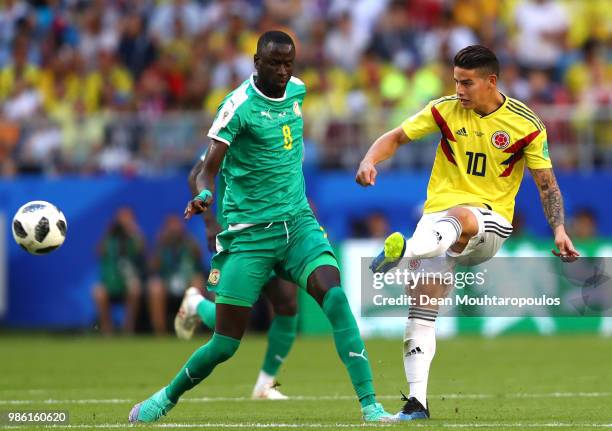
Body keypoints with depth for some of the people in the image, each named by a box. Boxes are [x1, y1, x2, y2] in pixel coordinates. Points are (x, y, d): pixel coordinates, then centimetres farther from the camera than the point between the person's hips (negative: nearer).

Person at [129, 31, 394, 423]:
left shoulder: (297, 91, 6)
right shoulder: (239, 106, -13)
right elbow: (209, 169, -19)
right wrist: (204, 195, -40)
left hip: (299, 224, 4)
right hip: (249, 233, -4)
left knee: (336, 299, -22)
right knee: (225, 344, -3)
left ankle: (370, 406, -22)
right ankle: (167, 398, 25)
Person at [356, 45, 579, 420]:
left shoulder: (526, 125, -3)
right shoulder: (445, 111, 3)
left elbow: (547, 183, 3)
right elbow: (396, 138, 9)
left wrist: (559, 230, -10)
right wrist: (370, 160, -12)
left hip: (491, 221, -3)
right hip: (439, 216, 4)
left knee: (459, 216, -41)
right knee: (421, 310, -8)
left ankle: (405, 251, -69)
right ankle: (417, 401, -4)